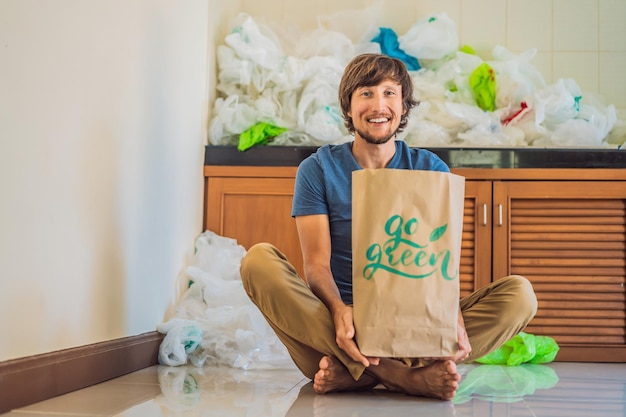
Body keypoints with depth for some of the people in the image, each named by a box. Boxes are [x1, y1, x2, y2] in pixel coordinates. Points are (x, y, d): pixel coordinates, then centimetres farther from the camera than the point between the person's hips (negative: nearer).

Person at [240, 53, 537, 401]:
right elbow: (317, 262, -5)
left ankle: (352, 372, -35)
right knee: (259, 259, -27)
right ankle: (408, 376, -39)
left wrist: (455, 320, -24)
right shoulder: (318, 169, 6)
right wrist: (339, 311, -29)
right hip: (333, 325, -1)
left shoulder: (430, 169, 10)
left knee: (519, 294, -21)